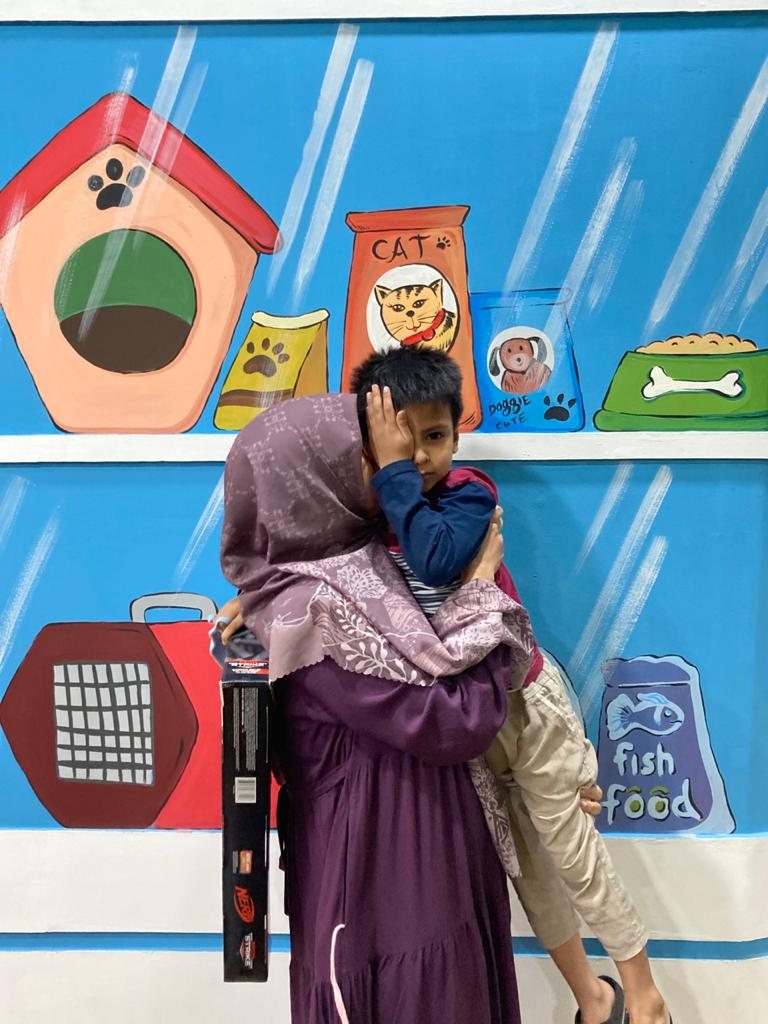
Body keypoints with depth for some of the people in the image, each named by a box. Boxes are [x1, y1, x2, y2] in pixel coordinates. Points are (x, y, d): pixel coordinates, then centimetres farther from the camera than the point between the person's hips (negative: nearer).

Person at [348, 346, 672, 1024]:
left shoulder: (469, 491, -21)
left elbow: (437, 559, -40)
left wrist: (397, 472, -34)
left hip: (520, 697, -5)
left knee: (569, 845, 10)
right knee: (524, 860, 18)